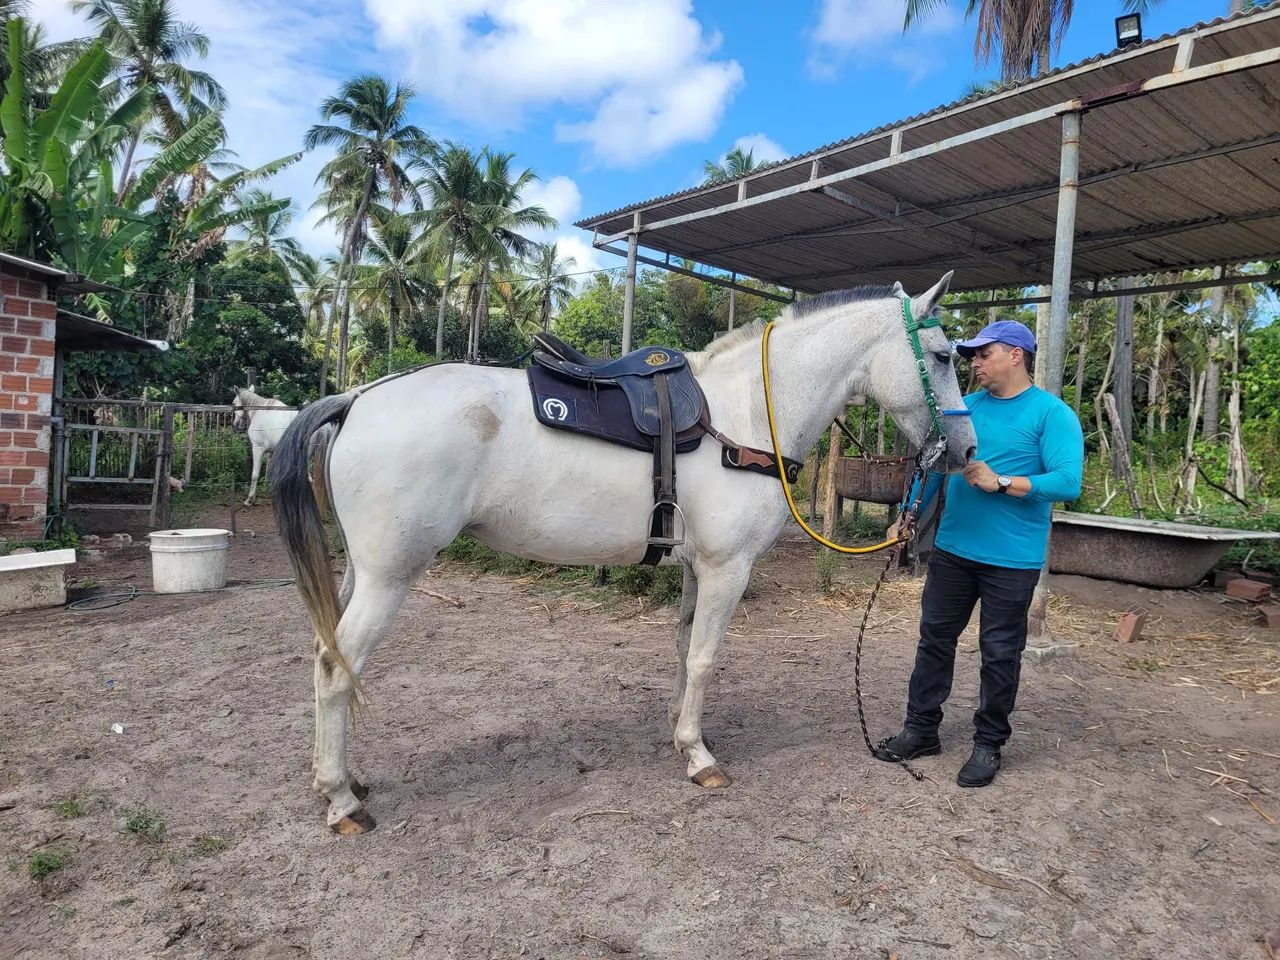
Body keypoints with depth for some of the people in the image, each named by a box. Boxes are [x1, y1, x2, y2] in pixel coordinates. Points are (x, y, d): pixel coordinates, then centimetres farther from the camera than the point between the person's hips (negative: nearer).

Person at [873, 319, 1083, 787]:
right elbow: (934, 465, 12)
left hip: (1011, 559, -6)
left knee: (1000, 653, 7)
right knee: (934, 638, 12)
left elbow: (1068, 482, -18)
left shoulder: (1052, 413, -8)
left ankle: (988, 744, 23)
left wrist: (1000, 482, -22)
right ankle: (921, 729, 26)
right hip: (952, 549, 6)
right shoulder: (966, 406, 9)